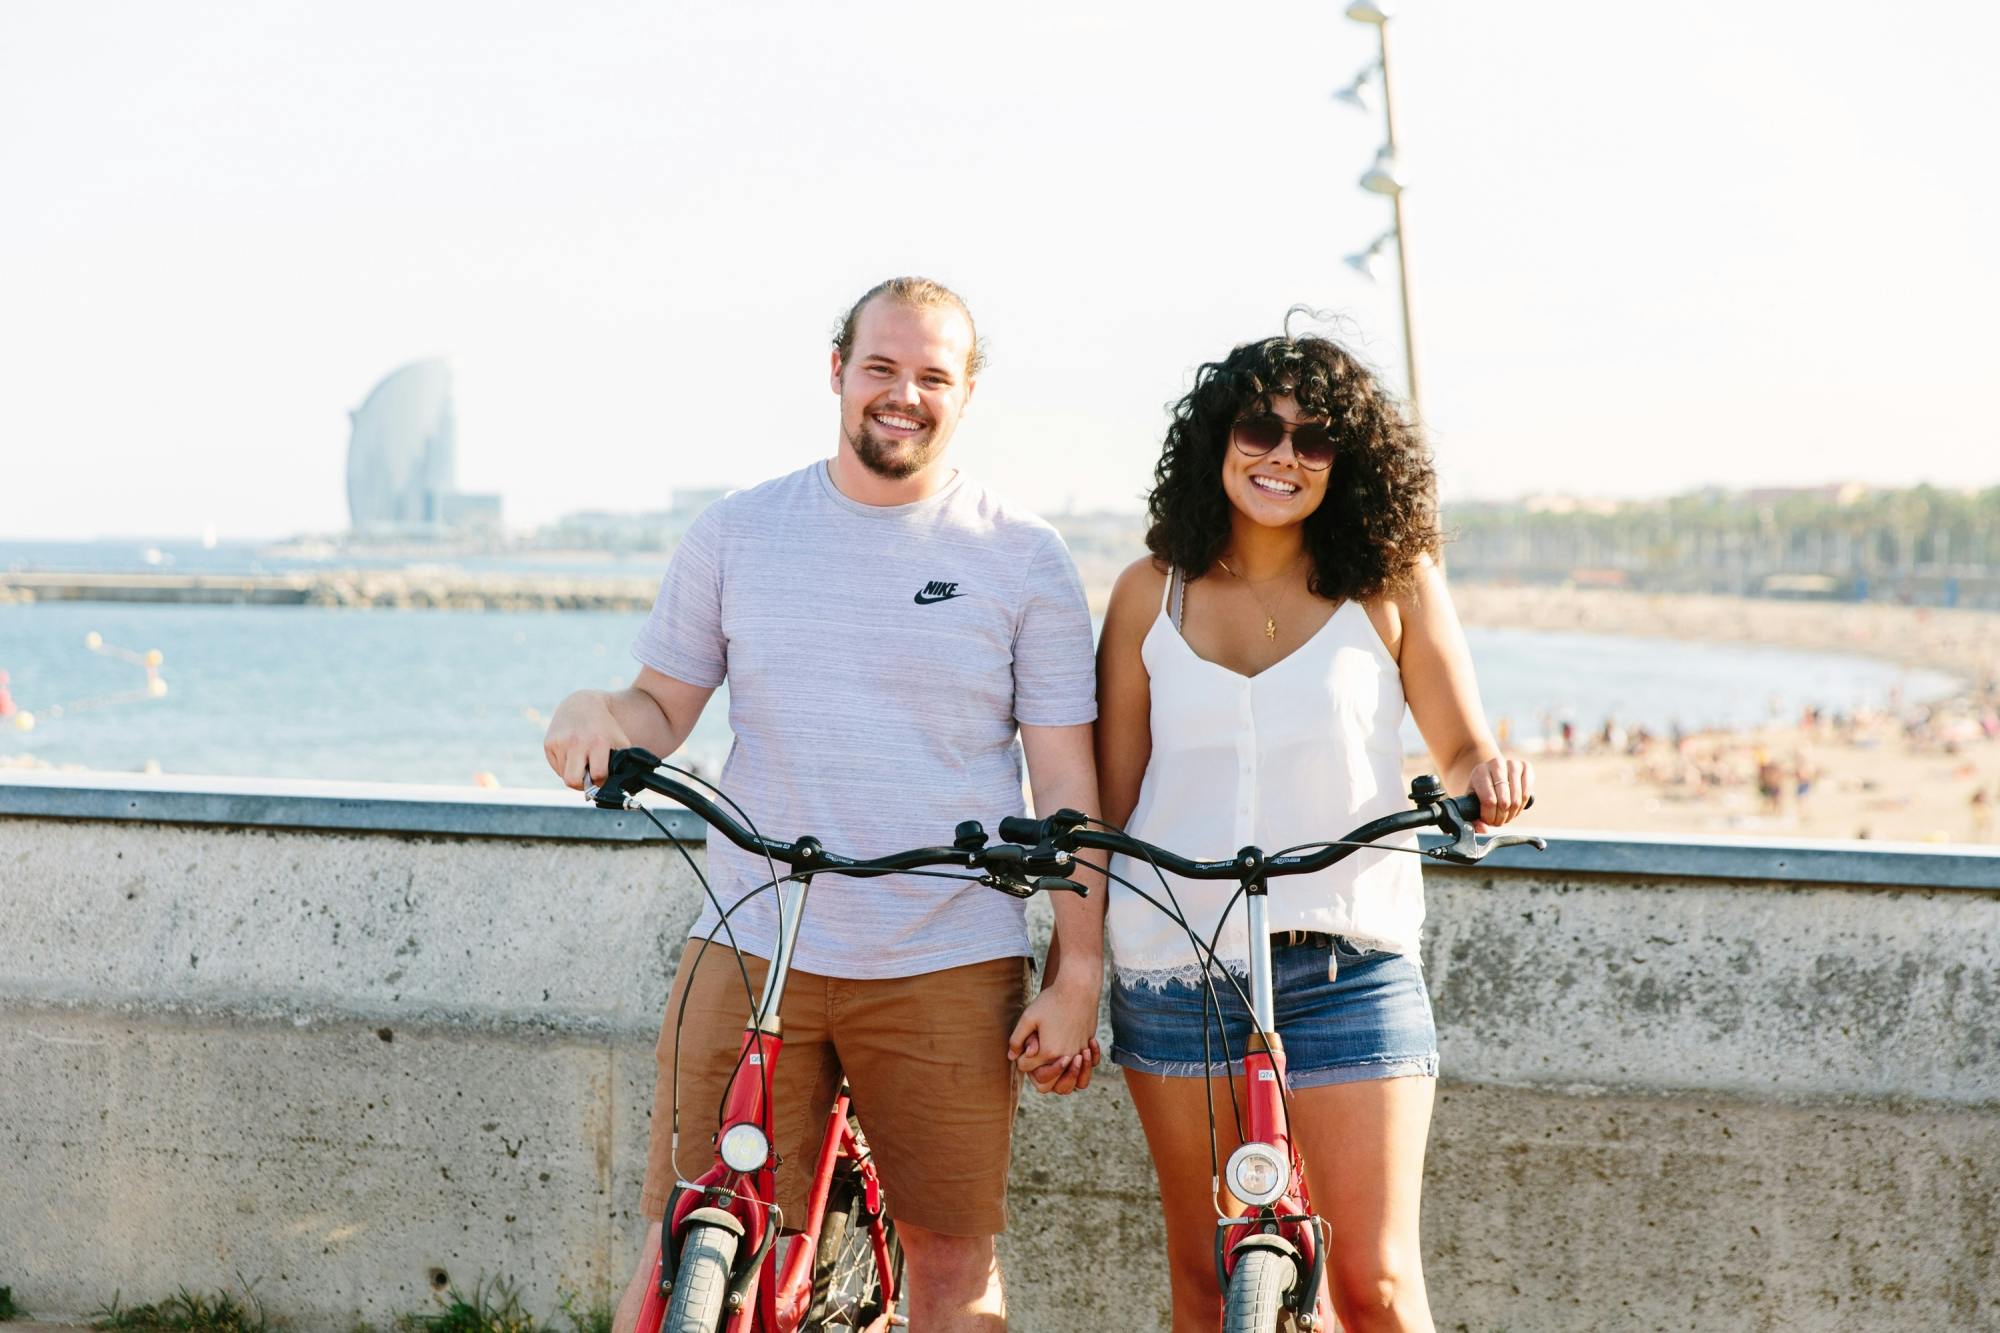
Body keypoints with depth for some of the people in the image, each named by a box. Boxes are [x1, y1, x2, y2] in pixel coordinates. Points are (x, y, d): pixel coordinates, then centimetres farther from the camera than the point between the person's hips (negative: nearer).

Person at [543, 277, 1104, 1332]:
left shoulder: (1022, 557, 3)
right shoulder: (736, 534, 8)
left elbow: (1065, 777, 3)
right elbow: (664, 707, 12)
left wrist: (1078, 974, -2)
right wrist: (598, 714, -12)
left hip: (947, 966, -1)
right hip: (749, 952, 1)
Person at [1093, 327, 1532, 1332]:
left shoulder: (1394, 583, 2)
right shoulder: (1154, 591, 6)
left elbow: (1462, 752, 5)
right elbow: (1110, 796, 8)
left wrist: (1488, 774, -19)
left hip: (1349, 971, -2)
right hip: (1175, 969, 2)